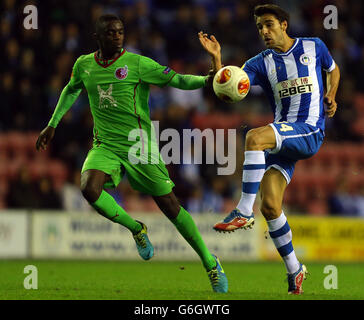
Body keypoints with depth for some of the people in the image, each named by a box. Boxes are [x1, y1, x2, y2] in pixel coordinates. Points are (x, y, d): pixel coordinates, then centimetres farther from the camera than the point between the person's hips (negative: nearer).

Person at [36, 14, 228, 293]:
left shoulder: (137, 64, -9)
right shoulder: (84, 66, 4)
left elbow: (176, 80, -13)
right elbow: (71, 91, 25)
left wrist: (206, 80, -31)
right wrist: (52, 125, 28)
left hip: (138, 144, -3)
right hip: (105, 145, 3)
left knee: (171, 206, -2)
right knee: (90, 189, -27)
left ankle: (210, 263, 14)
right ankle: (136, 229, 1)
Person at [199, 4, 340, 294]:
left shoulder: (314, 47, 7)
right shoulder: (261, 63, 9)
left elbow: (333, 69, 27)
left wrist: (330, 96, 11)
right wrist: (216, 58, -19)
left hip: (310, 132, -4)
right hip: (283, 136, 5)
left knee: (254, 137, -32)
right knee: (270, 206, -8)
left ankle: (244, 212, -31)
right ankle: (294, 270, 9)